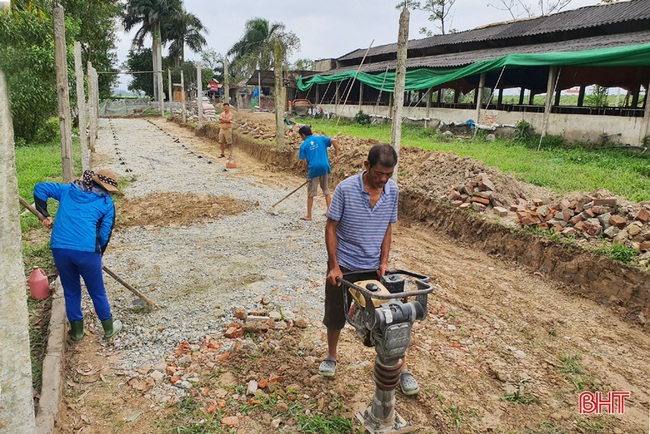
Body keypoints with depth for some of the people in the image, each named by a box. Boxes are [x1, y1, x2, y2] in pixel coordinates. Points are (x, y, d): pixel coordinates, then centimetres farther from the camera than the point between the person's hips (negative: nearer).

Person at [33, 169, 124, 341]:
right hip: (87, 250, -3)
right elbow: (105, 234, 5)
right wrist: (98, 254, 18)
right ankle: (109, 327, 32)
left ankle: (77, 330, 35)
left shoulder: (67, 190, 17)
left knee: (71, 291, 22)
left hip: (59, 248, 3)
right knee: (97, 292, 15)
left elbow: (40, 188, 16)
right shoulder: (106, 202, 6)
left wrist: (44, 215, 17)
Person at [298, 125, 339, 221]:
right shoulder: (321, 138, 11)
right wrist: (336, 155, 1)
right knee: (327, 191, 16)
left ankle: (309, 215, 18)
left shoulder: (303, 145, 4)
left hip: (313, 169, -2)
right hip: (325, 167, 3)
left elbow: (305, 162, -1)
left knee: (310, 194, 10)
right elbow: (334, 141, -3)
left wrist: (308, 173, 11)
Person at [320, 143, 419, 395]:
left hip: (374, 266, 2)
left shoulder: (393, 190, -6)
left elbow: (388, 227, 4)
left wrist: (384, 261, -5)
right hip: (344, 265, -2)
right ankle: (332, 356, 40)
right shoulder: (346, 189, -19)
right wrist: (334, 266, -13)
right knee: (335, 316, 14)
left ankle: (400, 368, 21)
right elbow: (331, 227, -11)